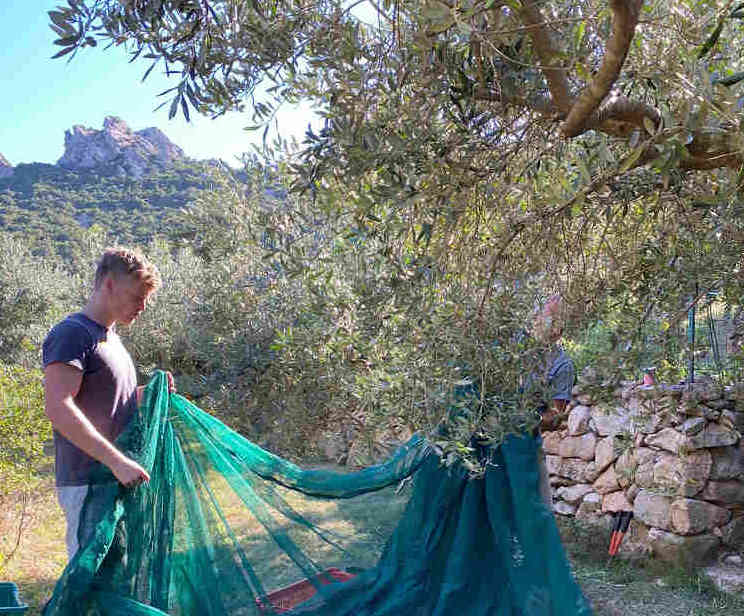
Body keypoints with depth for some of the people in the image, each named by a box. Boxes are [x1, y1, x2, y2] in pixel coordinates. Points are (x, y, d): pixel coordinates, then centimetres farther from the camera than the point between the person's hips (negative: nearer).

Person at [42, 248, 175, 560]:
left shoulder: (110, 337, 17)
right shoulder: (72, 333, -13)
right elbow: (58, 408, -23)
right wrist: (117, 461, -25)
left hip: (119, 479, 9)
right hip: (87, 484, -9)